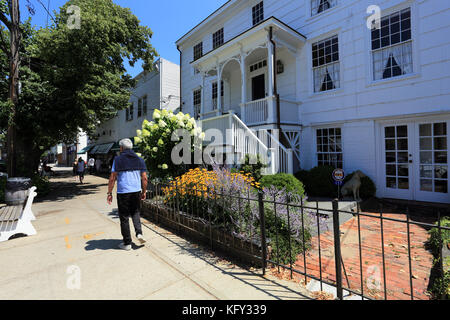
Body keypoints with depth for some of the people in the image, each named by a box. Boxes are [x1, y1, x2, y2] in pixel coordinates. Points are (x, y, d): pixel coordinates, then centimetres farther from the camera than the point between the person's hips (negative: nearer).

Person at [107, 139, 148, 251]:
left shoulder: (118, 159, -3)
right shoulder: (139, 159, 6)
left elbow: (112, 178, -5)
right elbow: (144, 178, 4)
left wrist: (109, 193, 3)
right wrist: (144, 192, 14)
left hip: (123, 192, -3)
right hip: (136, 191, 3)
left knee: (124, 217, 7)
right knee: (135, 213, 21)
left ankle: (127, 243, 15)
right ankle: (139, 233, 3)